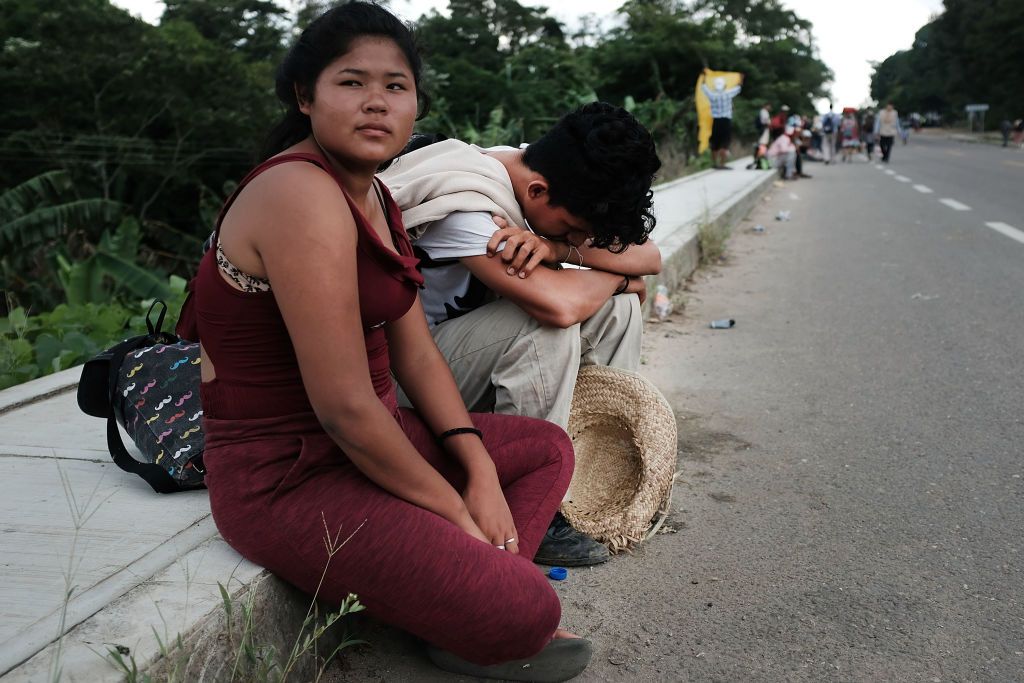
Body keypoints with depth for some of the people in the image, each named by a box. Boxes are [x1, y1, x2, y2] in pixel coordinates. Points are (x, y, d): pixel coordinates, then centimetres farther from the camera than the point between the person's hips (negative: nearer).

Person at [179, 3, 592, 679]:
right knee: (524, 609, -21)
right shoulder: (302, 194, -23)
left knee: (549, 448, 18)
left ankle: (469, 603, 4)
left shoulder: (375, 197, 9)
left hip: (368, 439, 10)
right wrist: (455, 511, -14)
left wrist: (480, 472, -1)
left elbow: (416, 354, 10)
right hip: (286, 478, -10)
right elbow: (344, 404, -26)